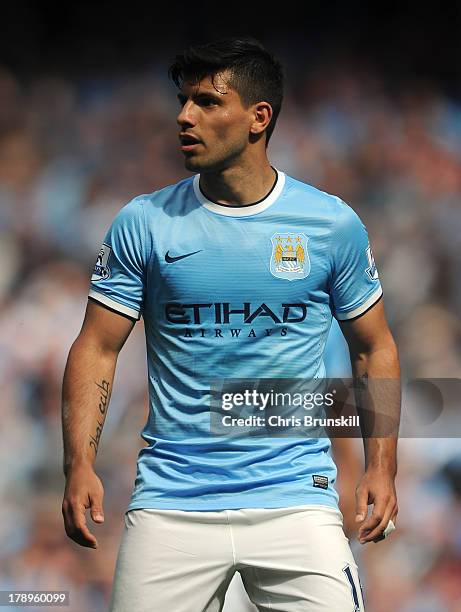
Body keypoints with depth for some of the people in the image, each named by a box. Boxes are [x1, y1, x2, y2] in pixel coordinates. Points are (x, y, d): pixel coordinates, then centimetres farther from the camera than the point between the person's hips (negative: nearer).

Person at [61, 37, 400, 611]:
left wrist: (381, 467, 1)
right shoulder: (142, 222, 2)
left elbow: (373, 348, 11)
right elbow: (97, 348, 3)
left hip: (295, 496, 0)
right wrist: (79, 466, -10)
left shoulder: (332, 224, 2)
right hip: (171, 501, 1)